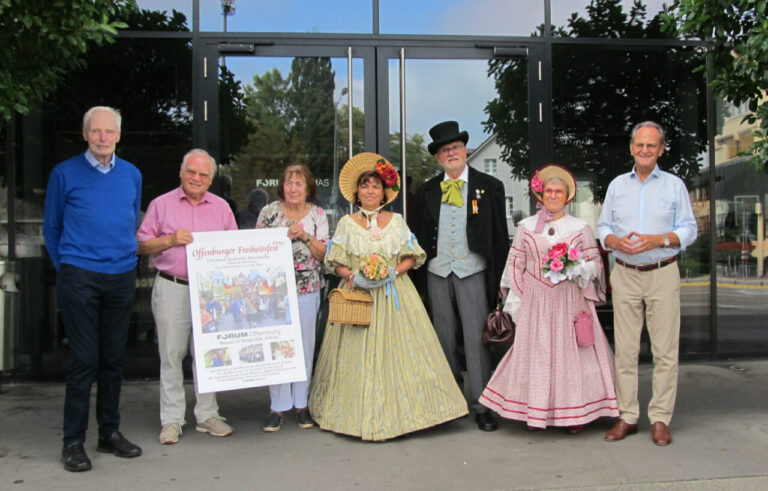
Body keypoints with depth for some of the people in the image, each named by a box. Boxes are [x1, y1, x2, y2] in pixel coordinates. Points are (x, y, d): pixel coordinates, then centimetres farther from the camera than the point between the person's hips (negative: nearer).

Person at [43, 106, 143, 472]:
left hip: (122, 278, 4)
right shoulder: (65, 173, 0)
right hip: (79, 278, -3)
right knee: (84, 359, -4)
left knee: (114, 358, 10)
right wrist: (66, 267, 7)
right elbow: (51, 229, 7)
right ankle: (73, 442, 8)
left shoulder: (132, 175, 11)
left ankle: (110, 433, 21)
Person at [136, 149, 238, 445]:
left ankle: (207, 415, 17)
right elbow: (141, 245, 4)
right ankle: (171, 419, 10)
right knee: (171, 354, 1)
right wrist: (171, 240, -11)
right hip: (172, 289, -2)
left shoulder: (221, 208, 13)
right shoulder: (162, 204, 6)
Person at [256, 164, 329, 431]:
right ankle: (277, 406, 11)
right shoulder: (269, 212, 4)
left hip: (307, 290, 1)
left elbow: (324, 253, 0)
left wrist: (304, 236, -13)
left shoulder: (317, 214, 5)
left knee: (305, 346, 6)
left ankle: (301, 404, 19)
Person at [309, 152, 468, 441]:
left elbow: (412, 257, 6)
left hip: (394, 295, 1)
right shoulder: (346, 223, 7)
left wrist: (393, 272, -12)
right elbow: (335, 262, 4)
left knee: (396, 351, -3)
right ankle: (360, 413, 9)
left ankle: (399, 410, 8)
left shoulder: (396, 221, 9)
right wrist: (353, 275, -15)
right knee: (358, 354, -2)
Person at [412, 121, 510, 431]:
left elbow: (500, 235, 3)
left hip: (473, 272, -3)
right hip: (437, 274, 3)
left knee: (476, 338, -3)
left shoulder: (489, 187, 3)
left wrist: (501, 277, -1)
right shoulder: (426, 192, 10)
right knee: (444, 339, 10)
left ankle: (481, 405, 6)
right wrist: (417, 274, 6)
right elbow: (419, 236, 12)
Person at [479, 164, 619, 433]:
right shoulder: (526, 227, 9)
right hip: (535, 302, 1)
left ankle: (575, 413, 7)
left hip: (570, 301, 0)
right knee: (535, 352, 1)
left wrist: (578, 269, -13)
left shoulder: (580, 228, 7)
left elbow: (595, 263, 8)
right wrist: (516, 300, 2)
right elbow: (515, 265, 8)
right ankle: (536, 411, 11)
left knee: (570, 352, -2)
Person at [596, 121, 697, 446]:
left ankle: (660, 418, 7)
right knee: (625, 349, 2)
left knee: (665, 350, -2)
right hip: (625, 275, 2)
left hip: (663, 274, -2)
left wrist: (658, 240, -14)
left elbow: (689, 229, 3)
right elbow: (603, 226, 13)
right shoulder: (617, 185, 13)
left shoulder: (674, 185, 6)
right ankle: (627, 416, 9)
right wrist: (616, 241, -9)